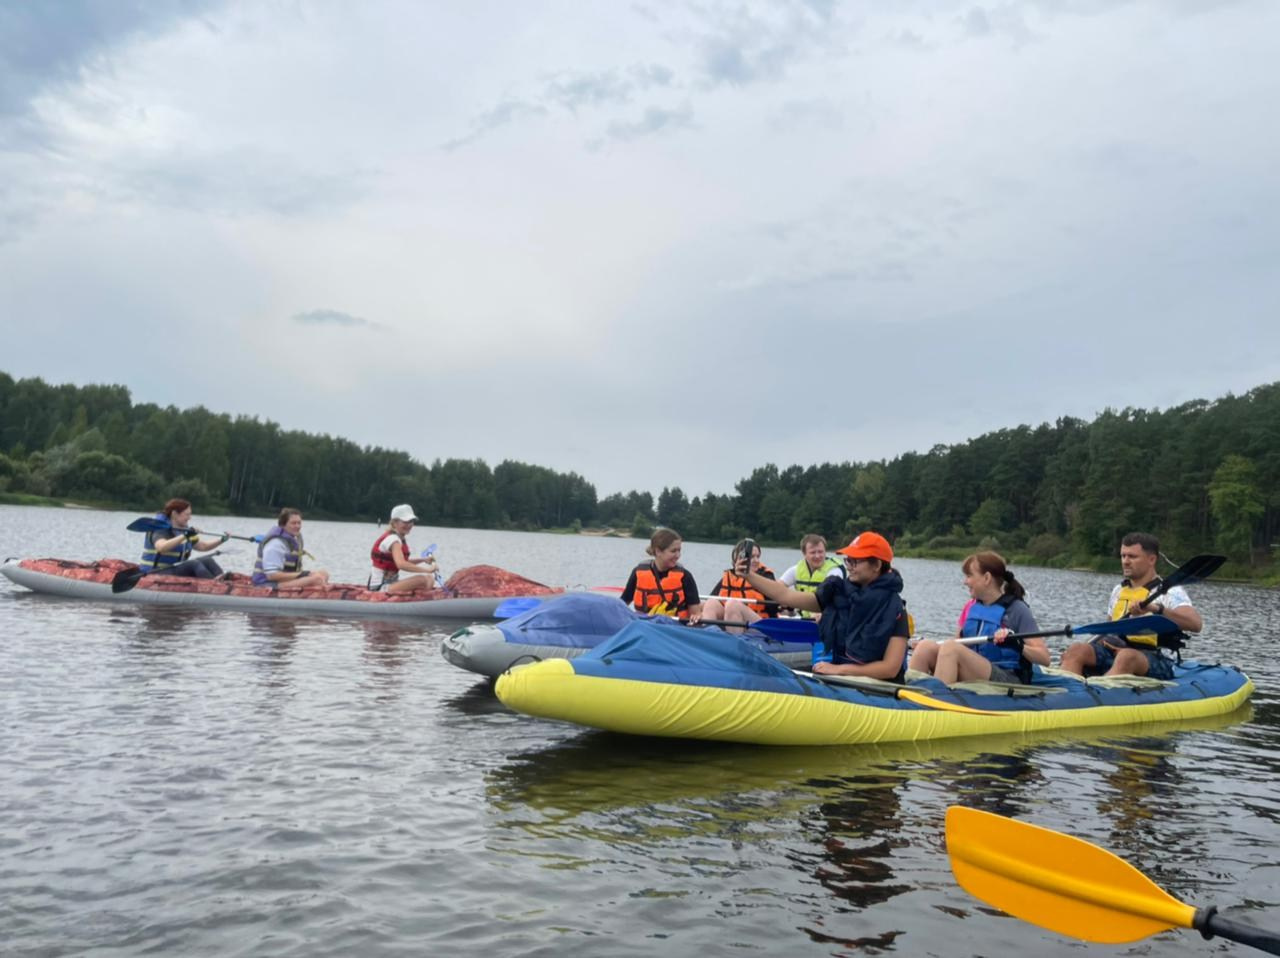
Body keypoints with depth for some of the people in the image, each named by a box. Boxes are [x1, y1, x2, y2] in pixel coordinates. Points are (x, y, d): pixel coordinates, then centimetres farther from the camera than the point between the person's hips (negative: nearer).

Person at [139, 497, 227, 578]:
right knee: (194, 563, -29)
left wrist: (222, 539, 4)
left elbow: (203, 546, 18)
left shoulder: (184, 530, 12)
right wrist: (184, 536, -43)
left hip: (177, 570, 8)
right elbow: (161, 547, -37)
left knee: (206, 560, -13)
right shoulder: (160, 529, -15)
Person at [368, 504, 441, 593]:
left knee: (430, 579, 8)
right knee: (423, 580, -24)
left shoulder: (403, 539, 11)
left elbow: (404, 562, 23)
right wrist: (427, 570, -35)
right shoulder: (392, 539, -18)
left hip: (390, 582, 10)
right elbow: (401, 564, -35)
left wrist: (423, 560, 8)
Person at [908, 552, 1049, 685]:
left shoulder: (1016, 609, -3)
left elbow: (1044, 658, -8)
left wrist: (1017, 645, -26)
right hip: (971, 677, 6)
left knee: (950, 649, -29)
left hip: (1007, 681, -6)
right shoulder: (971, 607, 14)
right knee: (925, 647, -16)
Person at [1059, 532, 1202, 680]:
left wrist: (1156, 608, -31)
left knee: (1126, 657, -40)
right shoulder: (1118, 590, 21)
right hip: (1113, 654, 5)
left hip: (1155, 663, -5)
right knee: (1076, 650, -24)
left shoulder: (1170, 591, 2)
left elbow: (1196, 624, -17)